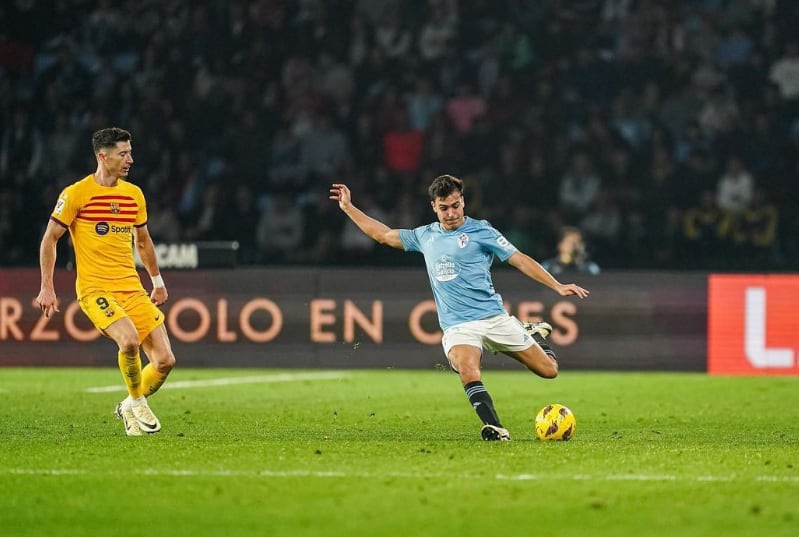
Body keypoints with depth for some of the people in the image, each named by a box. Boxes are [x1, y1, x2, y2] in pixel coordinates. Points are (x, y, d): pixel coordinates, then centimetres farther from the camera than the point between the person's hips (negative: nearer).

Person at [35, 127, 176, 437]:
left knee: (165, 360, -6)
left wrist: (157, 280, 27)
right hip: (95, 289, -5)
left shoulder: (134, 194, 10)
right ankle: (136, 403, -5)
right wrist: (47, 287, -4)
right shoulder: (76, 194, -6)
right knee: (129, 338, -31)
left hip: (132, 289, 5)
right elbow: (50, 239, 0)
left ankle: (129, 407, 21)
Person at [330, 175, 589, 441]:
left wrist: (557, 286, -7)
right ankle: (495, 430, -35)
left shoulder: (480, 230, 2)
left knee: (548, 370, -1)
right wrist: (348, 207, 27)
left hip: (494, 318, -1)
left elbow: (520, 259, 1)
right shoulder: (425, 236, 14)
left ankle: (536, 333, 32)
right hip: (457, 327, 1)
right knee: (467, 370, -33)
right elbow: (383, 234, 27)